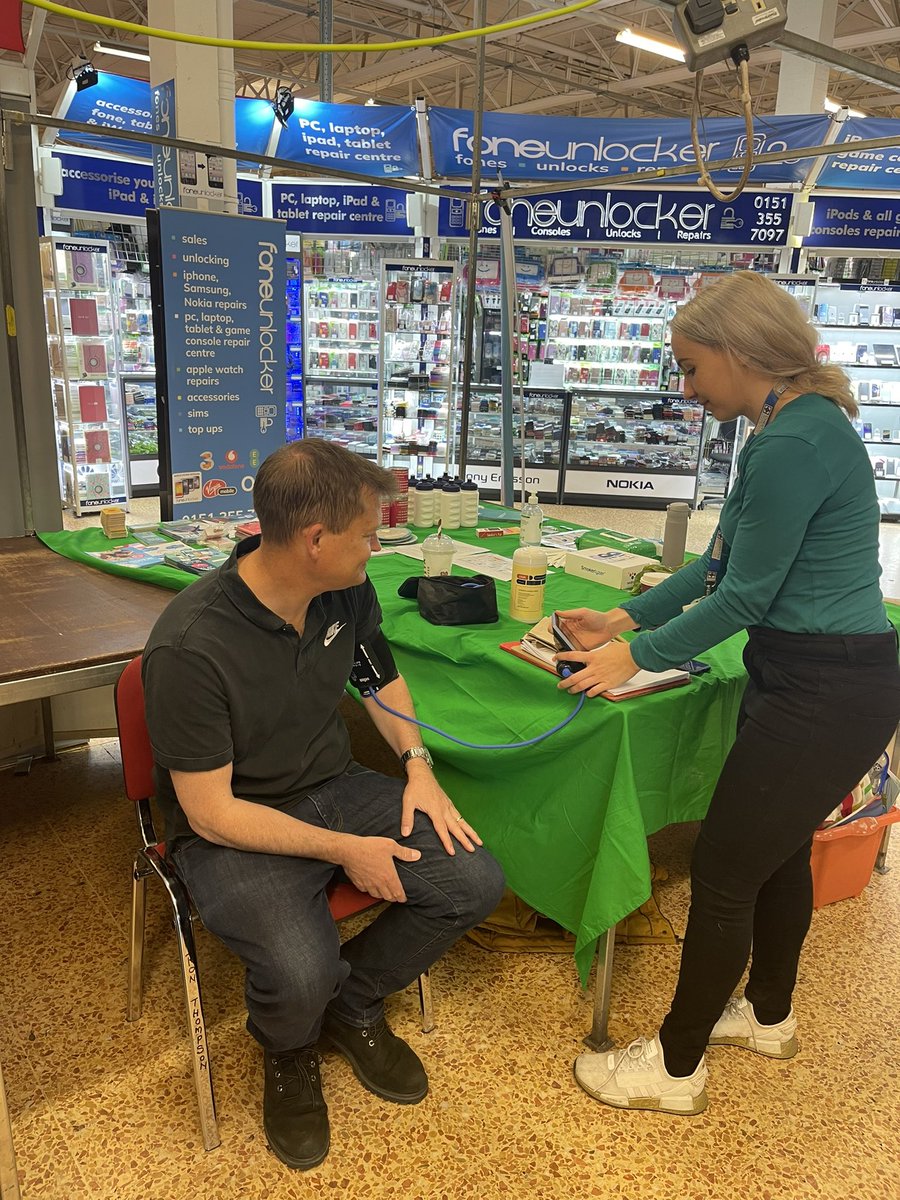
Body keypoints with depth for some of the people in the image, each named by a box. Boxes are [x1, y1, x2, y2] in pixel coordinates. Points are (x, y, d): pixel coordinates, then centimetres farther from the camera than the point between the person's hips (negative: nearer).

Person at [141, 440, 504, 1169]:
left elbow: (380, 675, 14)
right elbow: (211, 813, -21)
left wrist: (418, 763, -2)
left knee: (475, 884, -12)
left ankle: (353, 1005, 17)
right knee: (300, 974, -31)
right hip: (231, 826, -6)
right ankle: (288, 1052, 10)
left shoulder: (346, 592, -7)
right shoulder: (190, 647, -27)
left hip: (334, 787, 6)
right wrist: (345, 850, -21)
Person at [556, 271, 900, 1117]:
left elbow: (742, 597, -19)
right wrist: (624, 618, 12)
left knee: (723, 873, 3)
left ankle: (677, 1067, 23)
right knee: (779, 850, 24)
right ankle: (769, 1015, 47)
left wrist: (636, 656, -7)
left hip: (825, 694, -10)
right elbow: (720, 563, 13)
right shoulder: (796, 423, 9)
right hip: (820, 677, 10)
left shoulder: (791, 444, -23)